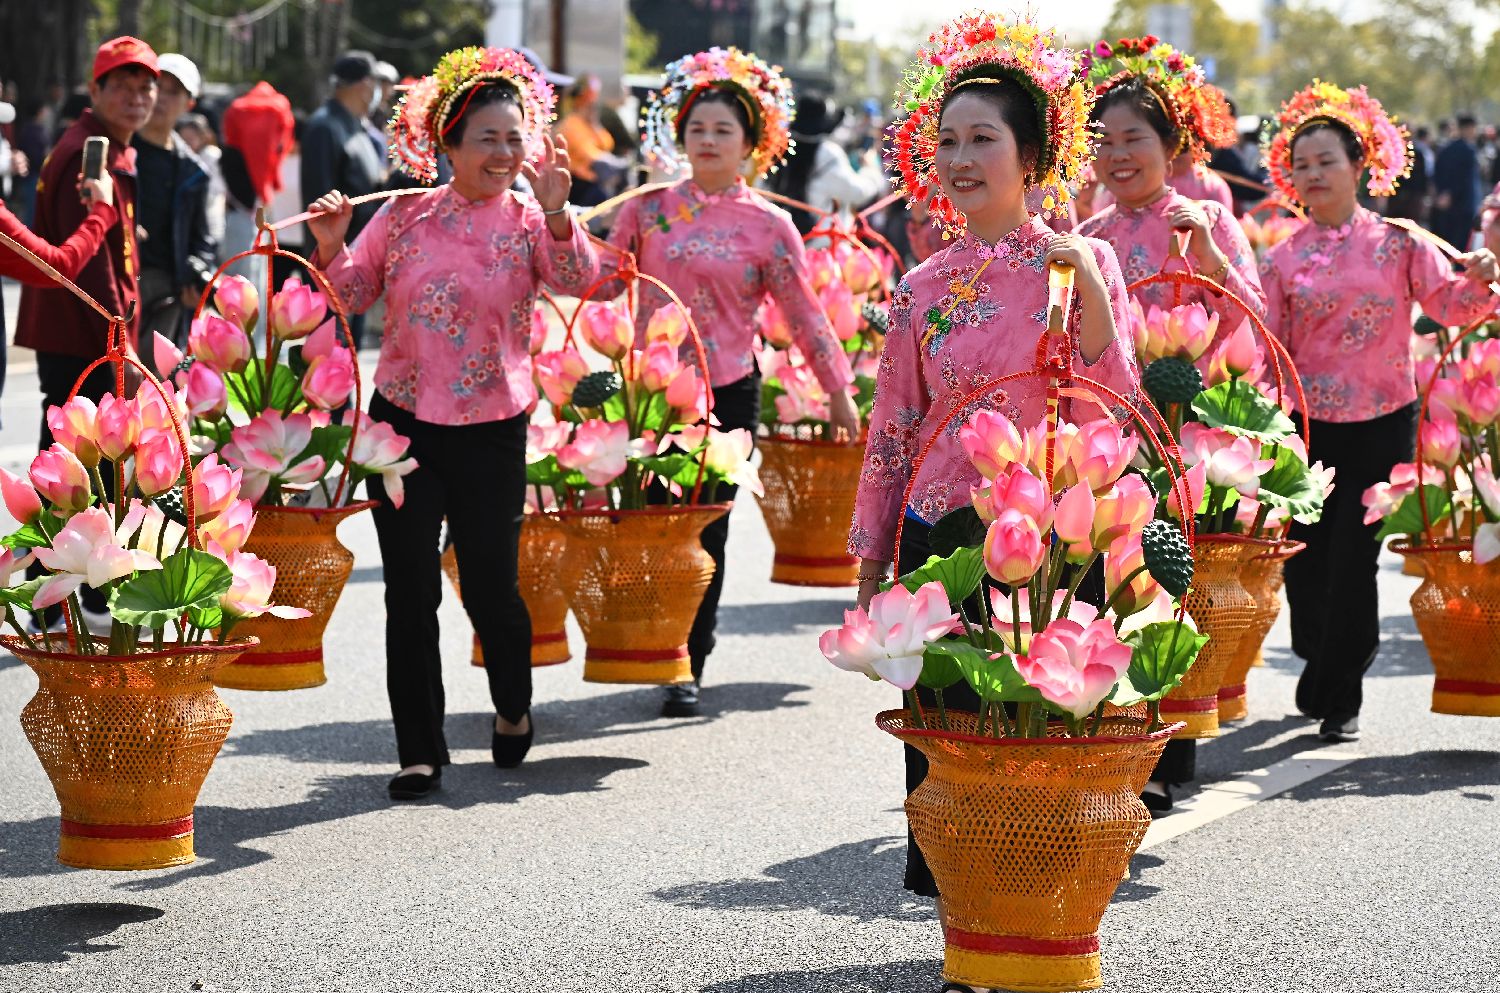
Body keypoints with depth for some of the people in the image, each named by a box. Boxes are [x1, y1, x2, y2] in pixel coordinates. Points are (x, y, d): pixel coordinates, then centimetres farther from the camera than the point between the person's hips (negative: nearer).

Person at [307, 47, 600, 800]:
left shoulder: (529, 222, 0)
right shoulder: (405, 216, 4)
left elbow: (578, 280, -17)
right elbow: (353, 293, 6)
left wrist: (554, 210, -32)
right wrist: (332, 249, -13)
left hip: (491, 428, -1)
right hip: (403, 421, 1)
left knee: (490, 587, 5)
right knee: (410, 592, 2)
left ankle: (514, 707, 35)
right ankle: (419, 751, 11)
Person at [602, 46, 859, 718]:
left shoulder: (767, 226, -1)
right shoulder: (647, 209, 5)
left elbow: (803, 313, 5)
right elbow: (602, 281, 7)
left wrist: (838, 391, 7)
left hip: (728, 392, -2)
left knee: (706, 531, 2)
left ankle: (689, 666, 13)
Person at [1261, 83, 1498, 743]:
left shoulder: (1397, 242, 1)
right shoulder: (1284, 258, 5)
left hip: (1382, 423, -2)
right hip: (1308, 426, 2)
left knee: (1353, 557, -2)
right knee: (1305, 557, 4)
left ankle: (1338, 697, 9)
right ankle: (1327, 658, 33)